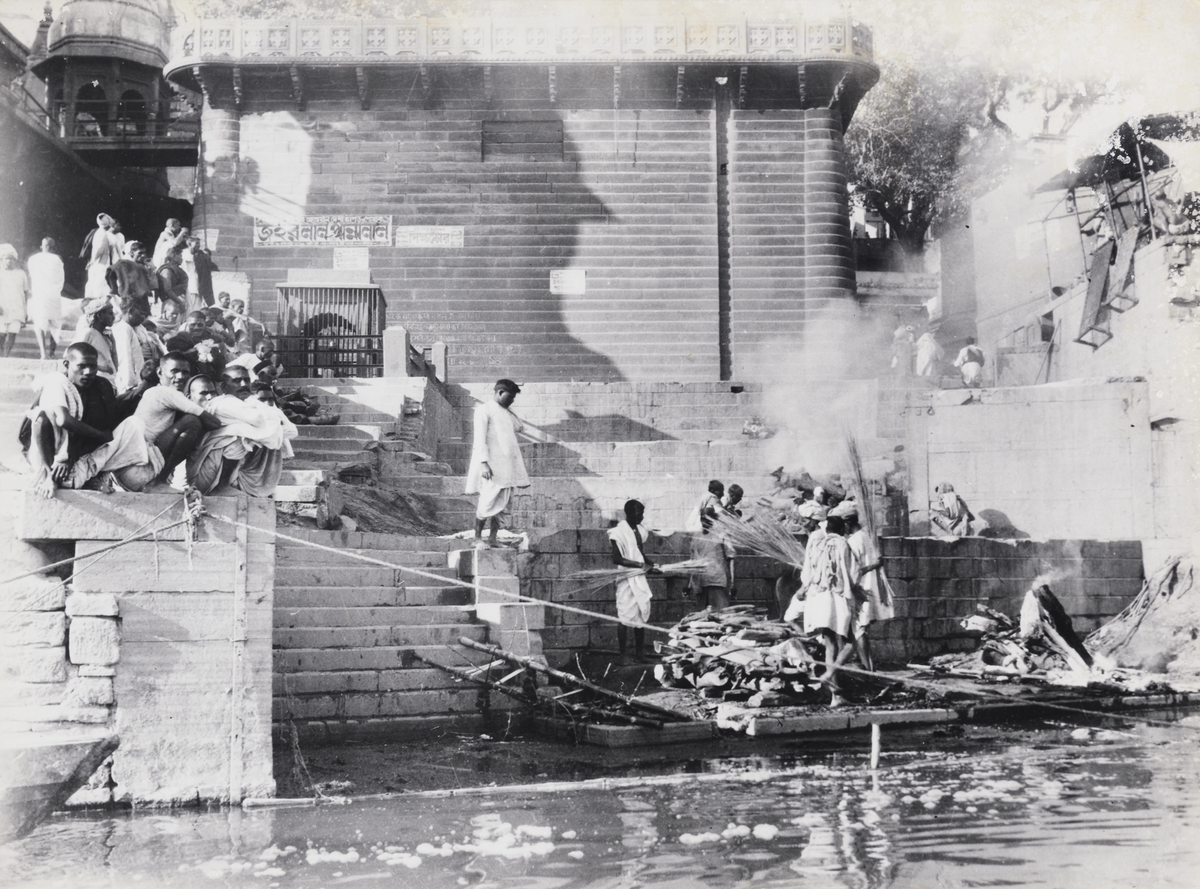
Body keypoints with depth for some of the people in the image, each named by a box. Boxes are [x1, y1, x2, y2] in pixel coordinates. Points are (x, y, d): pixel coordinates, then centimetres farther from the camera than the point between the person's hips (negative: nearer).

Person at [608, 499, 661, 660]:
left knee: (642, 615, 9)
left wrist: (651, 565, 2)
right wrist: (640, 564, -19)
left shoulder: (640, 530, 11)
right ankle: (622, 654, 2)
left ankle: (639, 653, 17)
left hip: (640, 579, 7)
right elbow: (617, 559, -17)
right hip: (626, 579, -7)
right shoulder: (619, 532, -12)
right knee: (625, 617, -4)